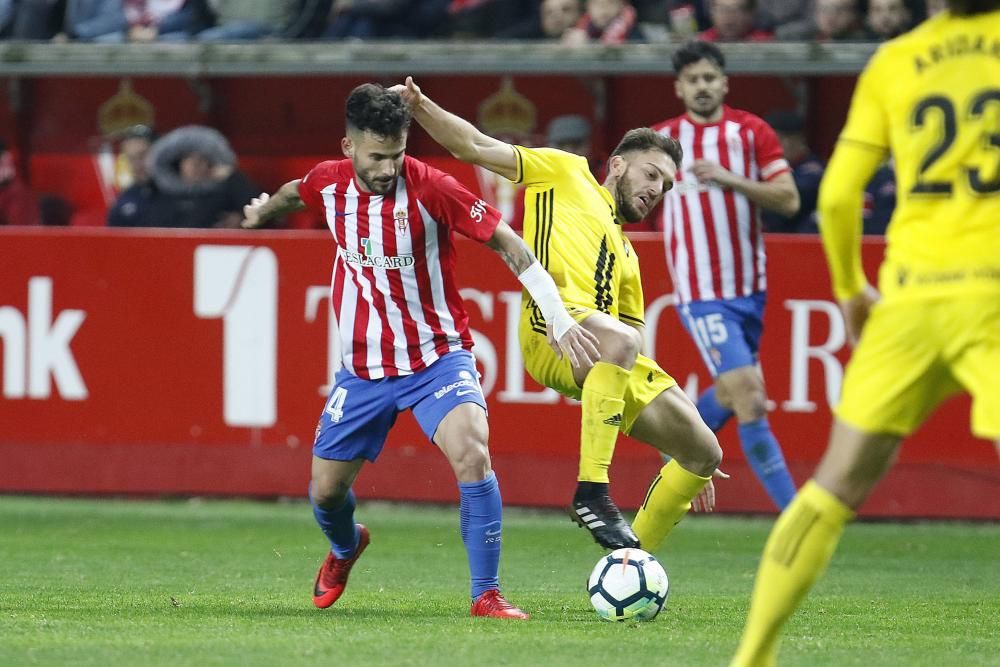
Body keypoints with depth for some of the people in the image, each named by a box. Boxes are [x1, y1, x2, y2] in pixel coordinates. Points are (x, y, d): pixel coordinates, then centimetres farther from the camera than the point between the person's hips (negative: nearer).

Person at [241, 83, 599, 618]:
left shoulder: (429, 188, -20)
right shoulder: (329, 183, -7)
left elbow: (509, 245, -16)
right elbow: (295, 192, 19)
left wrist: (559, 320, -20)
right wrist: (263, 210, 42)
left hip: (437, 357, -4)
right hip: (363, 366, 4)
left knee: (472, 454, -29)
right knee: (326, 491, 9)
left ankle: (486, 594, -20)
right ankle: (346, 547, 47)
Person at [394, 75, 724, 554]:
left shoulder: (626, 256, 33)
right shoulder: (568, 174, 20)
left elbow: (633, 361, 32)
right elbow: (475, 147, 12)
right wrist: (418, 106, -6)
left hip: (614, 366, 8)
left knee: (704, 454, 2)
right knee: (620, 338, -41)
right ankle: (591, 493, -41)